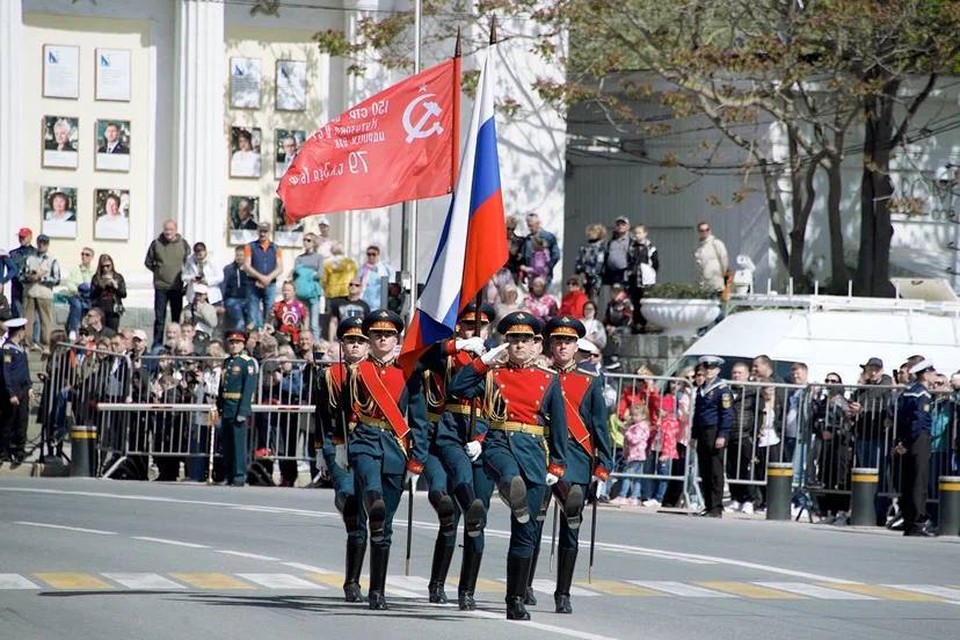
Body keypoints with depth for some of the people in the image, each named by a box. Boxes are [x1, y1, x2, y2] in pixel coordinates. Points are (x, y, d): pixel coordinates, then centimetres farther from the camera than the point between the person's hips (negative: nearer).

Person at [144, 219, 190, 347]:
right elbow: (148, 262, 9)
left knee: (177, 317, 6)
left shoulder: (183, 244, 1)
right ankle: (157, 345, 4)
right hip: (161, 286, -1)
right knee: (159, 318, 0)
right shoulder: (157, 243, -1)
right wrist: (158, 271, 4)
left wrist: (183, 276, 0)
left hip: (177, 287, 1)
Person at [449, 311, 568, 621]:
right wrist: (484, 360, -3)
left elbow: (559, 426, 9)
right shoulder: (493, 374, 10)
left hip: (534, 452, -1)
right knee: (511, 477, -40)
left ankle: (516, 600, 5)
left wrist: (557, 466, 2)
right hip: (499, 443, 1)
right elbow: (458, 388, -3)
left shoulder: (549, 381, 11)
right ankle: (518, 504, -64)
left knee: (525, 531, 1)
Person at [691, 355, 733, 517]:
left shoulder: (722, 389, -5)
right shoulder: (701, 390, 18)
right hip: (702, 434, 7)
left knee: (716, 472, -7)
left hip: (715, 432, -7)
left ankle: (716, 508, -6)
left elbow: (727, 414, -9)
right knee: (704, 472, 7)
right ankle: (708, 506, 12)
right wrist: (694, 435, 19)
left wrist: (722, 435, -16)